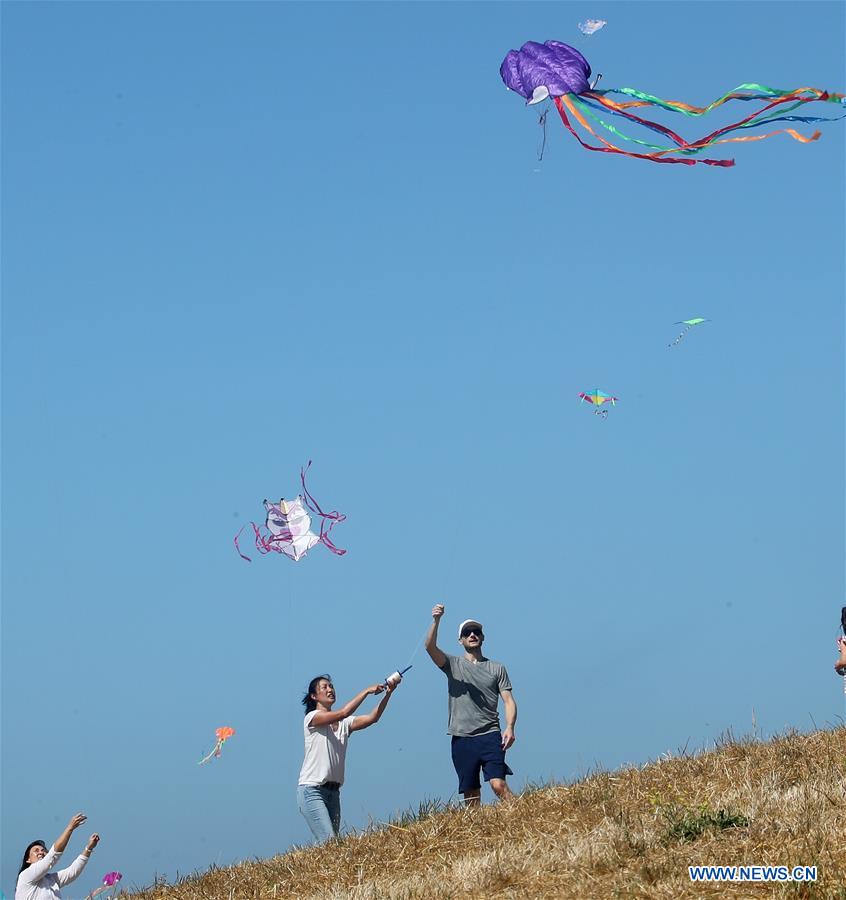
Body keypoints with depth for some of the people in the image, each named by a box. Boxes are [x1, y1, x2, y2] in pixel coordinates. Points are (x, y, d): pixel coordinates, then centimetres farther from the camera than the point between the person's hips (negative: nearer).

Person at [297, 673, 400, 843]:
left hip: (333, 791, 7)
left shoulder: (344, 724, 14)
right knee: (329, 841, -19)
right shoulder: (311, 718, -4)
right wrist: (367, 691, -18)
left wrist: (388, 693, -15)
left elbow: (373, 718, -3)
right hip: (311, 789, -7)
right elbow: (343, 713, -20)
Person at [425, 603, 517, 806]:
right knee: (471, 793, 1)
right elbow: (430, 647, -8)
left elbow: (508, 701, 7)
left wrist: (510, 727, -11)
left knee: (498, 784, -17)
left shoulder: (497, 668, 12)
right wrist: (436, 621, -24)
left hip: (490, 736, -1)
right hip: (462, 738, 1)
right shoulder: (453, 664, 10)